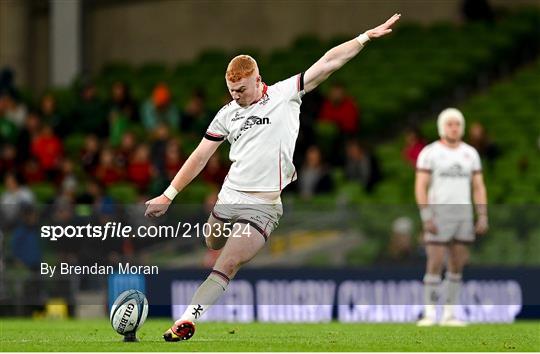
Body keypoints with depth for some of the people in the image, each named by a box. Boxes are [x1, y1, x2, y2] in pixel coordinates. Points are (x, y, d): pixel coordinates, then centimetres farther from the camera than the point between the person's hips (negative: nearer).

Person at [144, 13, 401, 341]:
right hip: (228, 200, 6)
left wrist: (366, 37, -5)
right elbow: (200, 157, 15)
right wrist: (168, 195, 13)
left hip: (262, 206, -6)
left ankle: (187, 320, -24)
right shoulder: (228, 114, 11)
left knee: (226, 266, -16)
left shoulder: (285, 94, 1)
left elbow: (328, 62, -1)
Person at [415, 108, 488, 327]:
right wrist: (426, 218, -18)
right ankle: (429, 314, -5)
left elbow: (479, 187, 9)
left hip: (463, 216, 4)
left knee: (457, 265, 4)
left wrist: (483, 217, 0)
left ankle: (449, 314, 10)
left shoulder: (470, 154, 8)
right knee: (435, 265, -9)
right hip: (438, 216, -4)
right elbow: (420, 187, -9)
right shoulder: (430, 153, -6)